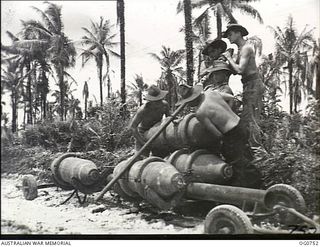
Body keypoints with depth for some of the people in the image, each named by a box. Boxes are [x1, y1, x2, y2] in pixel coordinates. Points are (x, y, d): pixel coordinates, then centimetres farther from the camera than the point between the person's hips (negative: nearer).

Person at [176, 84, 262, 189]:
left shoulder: (200, 113, -20)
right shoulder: (210, 92, 0)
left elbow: (218, 134, -14)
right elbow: (232, 97, 14)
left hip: (233, 136, -9)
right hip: (241, 126, 9)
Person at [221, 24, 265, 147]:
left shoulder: (246, 48, -11)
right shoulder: (240, 50, 19)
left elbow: (240, 70, -22)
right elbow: (234, 70, 17)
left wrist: (229, 58, -9)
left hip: (253, 85, -10)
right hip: (249, 86, 10)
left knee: (251, 119, -11)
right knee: (245, 118, 11)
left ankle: (256, 147, -8)